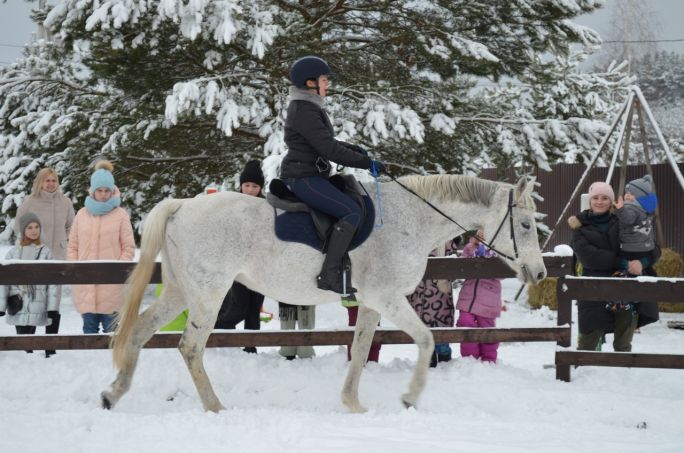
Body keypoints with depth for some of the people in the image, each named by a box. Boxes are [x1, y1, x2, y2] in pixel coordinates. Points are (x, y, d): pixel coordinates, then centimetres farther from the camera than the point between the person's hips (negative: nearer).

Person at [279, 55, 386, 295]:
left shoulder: (308, 107, 17)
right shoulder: (305, 111, -16)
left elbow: (324, 142, 28)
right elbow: (329, 150, -22)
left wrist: (353, 148, 11)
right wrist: (367, 163, -18)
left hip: (307, 177, 11)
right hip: (303, 178, -11)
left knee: (352, 208, 17)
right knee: (352, 212, -20)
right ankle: (330, 274, -24)